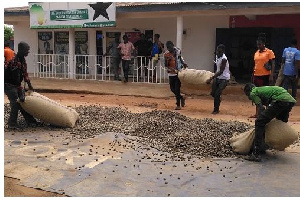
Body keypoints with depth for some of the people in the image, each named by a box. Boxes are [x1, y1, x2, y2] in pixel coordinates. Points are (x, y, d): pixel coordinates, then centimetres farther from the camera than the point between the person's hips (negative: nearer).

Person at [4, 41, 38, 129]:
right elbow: (16, 78, -28)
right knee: (15, 103, -10)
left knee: (23, 102, 8)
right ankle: (12, 124, 3)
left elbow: (25, 73, 15)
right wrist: (20, 91, -26)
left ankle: (30, 121, 14)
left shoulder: (22, 59, 4)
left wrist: (29, 85, 17)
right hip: (9, 85, -9)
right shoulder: (15, 61, -27)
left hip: (16, 85, 9)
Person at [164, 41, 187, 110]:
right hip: (171, 74, 1)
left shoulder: (178, 51, -3)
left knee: (177, 89, -7)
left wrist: (183, 63, 5)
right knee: (172, 88, 7)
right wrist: (174, 70, -22)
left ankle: (178, 105, 1)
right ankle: (181, 98, 32)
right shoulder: (166, 54, -11)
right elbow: (166, 66, -11)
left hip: (179, 73, -1)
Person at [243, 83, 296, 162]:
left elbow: (261, 108, 3)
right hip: (291, 99, 9)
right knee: (282, 122, 33)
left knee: (259, 123, -7)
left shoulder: (253, 93, 14)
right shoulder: (262, 89, 37)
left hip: (280, 100, -9)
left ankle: (256, 154, -11)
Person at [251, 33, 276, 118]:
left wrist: (271, 76, -15)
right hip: (256, 76, 6)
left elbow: (273, 64, -7)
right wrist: (253, 76, 15)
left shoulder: (269, 52, -5)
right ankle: (257, 113, 14)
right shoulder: (256, 53, 12)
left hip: (265, 76, -6)